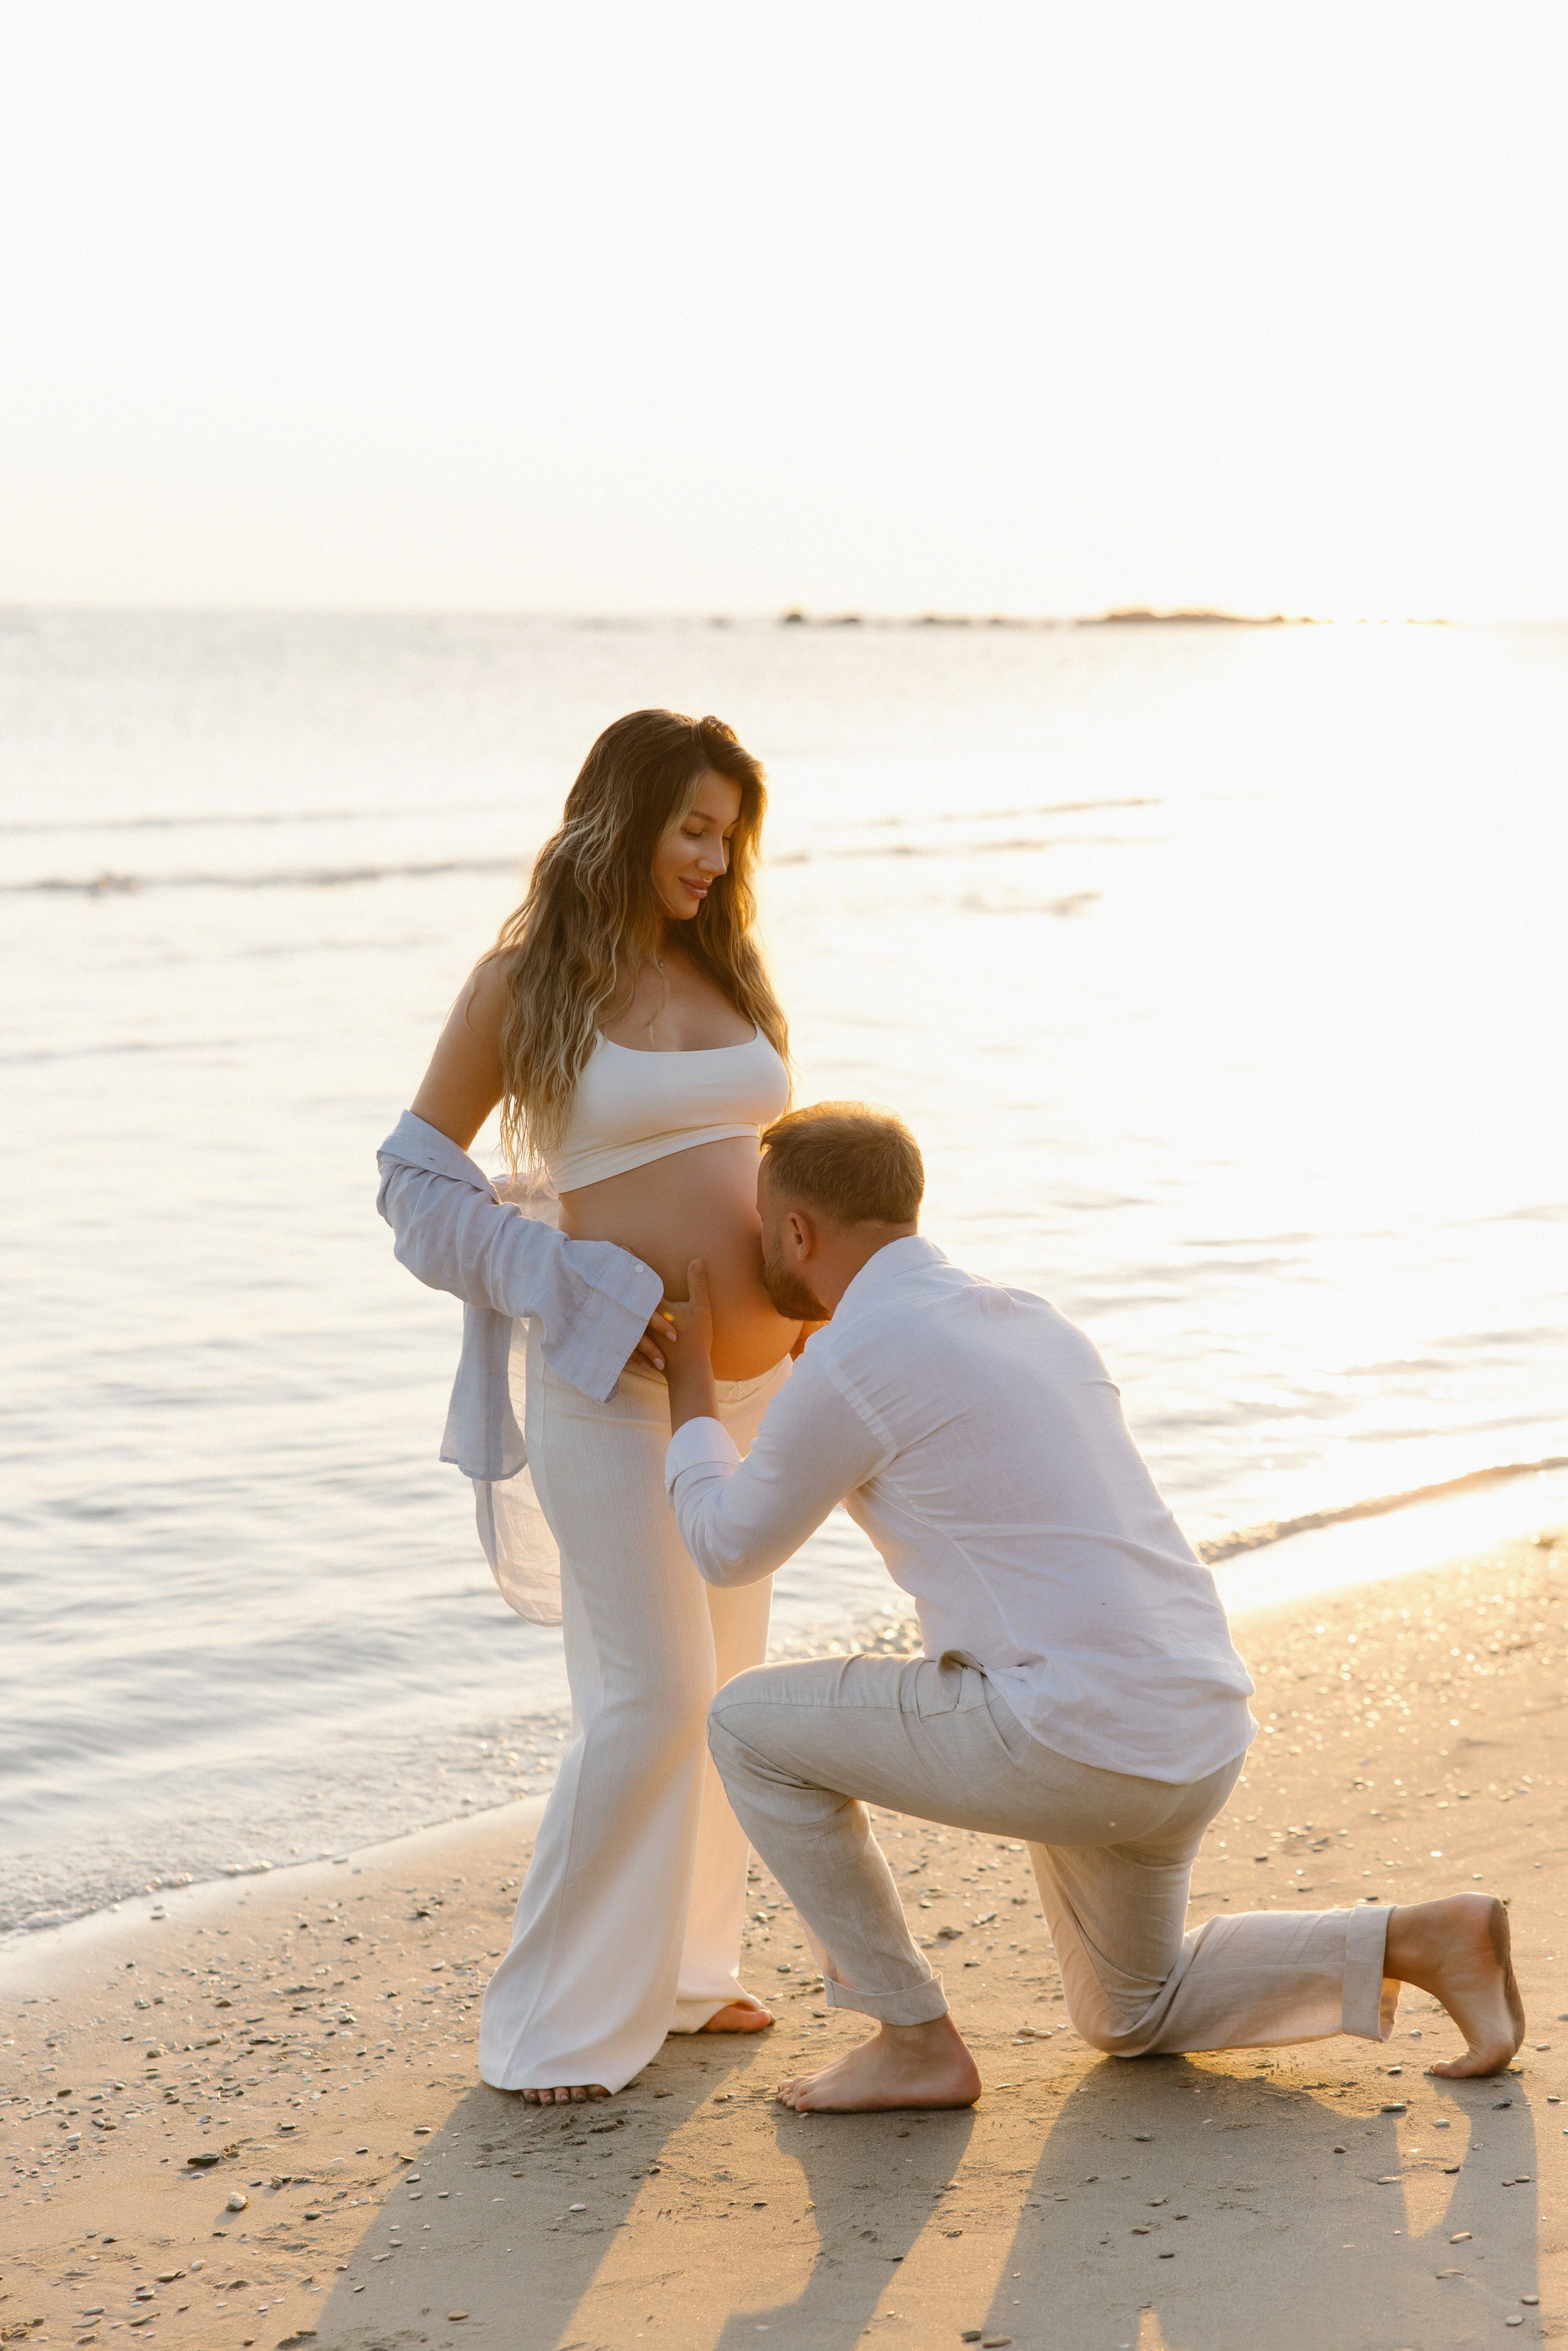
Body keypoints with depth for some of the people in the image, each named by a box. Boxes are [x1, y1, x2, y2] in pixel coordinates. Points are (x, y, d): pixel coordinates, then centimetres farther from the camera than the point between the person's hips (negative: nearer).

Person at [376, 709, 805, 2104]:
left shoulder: (724, 966, 11)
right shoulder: (523, 984, -5)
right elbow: (416, 1177, -2)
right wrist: (562, 1294, -12)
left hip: (757, 1375, 7)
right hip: (620, 1378, -7)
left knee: (727, 1678, 13)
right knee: (653, 1696, -11)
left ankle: (677, 1969, 27)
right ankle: (558, 2023, 0)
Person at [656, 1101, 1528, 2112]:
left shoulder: (846, 1365, -10)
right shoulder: (1034, 1327, 17)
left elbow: (731, 1550, 7)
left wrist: (689, 1375, 22)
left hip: (1071, 1738, -9)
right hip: (1187, 1737, 9)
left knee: (750, 1725, 9)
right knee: (1133, 2020, 30)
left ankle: (915, 2037, 12)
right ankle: (1420, 1943, 12)